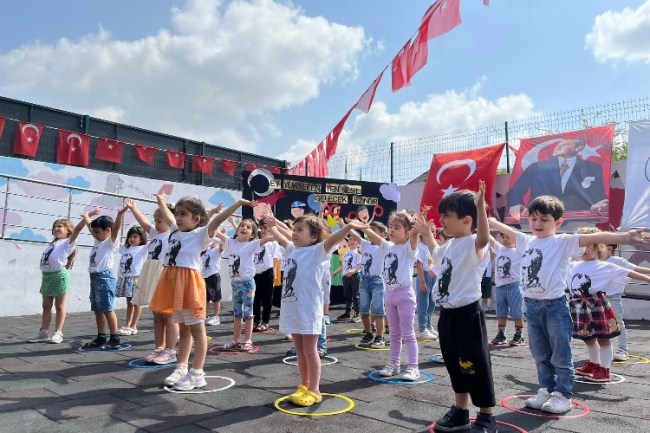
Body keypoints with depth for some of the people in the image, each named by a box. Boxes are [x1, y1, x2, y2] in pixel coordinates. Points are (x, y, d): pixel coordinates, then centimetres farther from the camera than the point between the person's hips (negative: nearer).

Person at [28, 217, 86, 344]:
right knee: (46, 306, 12)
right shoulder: (52, 244, 22)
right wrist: (44, 277, 14)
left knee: (59, 306, 0)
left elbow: (78, 228, -16)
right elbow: (46, 261, 19)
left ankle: (58, 333, 4)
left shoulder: (68, 242, -2)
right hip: (47, 275, 8)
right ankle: (43, 332, 18)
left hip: (59, 275, -8)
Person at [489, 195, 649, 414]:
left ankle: (563, 395, 18)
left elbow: (593, 238, -21)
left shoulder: (564, 242, -8)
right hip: (532, 305, 5)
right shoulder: (526, 241, 7)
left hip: (555, 305, -5)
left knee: (560, 355, 5)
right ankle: (547, 390, 29)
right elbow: (505, 228, 20)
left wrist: (625, 237, -33)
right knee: (540, 355, 16)